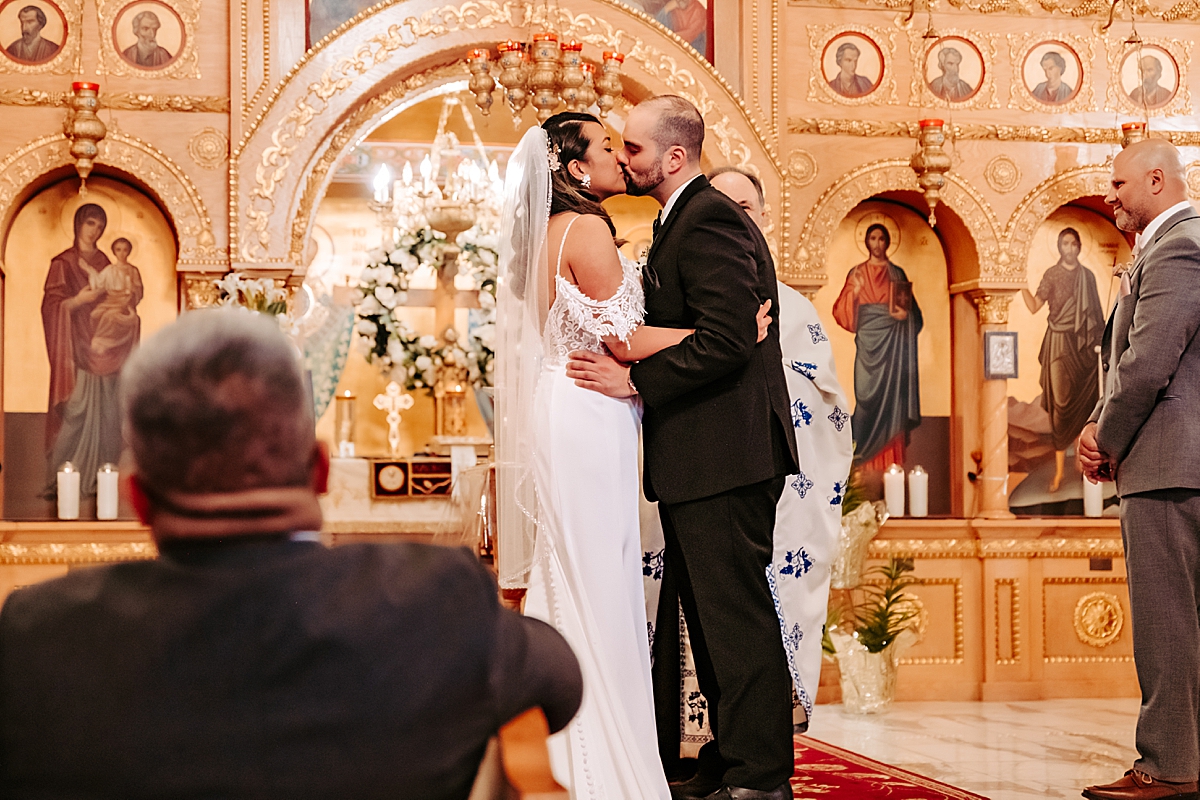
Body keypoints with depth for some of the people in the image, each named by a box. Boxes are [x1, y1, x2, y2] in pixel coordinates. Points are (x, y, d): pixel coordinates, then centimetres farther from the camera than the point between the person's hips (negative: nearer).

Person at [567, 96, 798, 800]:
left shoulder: (709, 221, -14)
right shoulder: (690, 218, 20)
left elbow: (725, 341, -23)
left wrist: (634, 380, -18)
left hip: (723, 455, -11)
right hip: (707, 458, 11)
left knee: (737, 616, -5)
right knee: (712, 615, 15)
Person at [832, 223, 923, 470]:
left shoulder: (897, 274, 11)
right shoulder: (857, 273, 10)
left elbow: (912, 309, 13)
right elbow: (842, 311, 4)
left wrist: (906, 314, -8)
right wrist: (854, 292, -13)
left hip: (892, 340, 0)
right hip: (868, 340, 0)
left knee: (891, 395, -4)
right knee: (867, 394, -6)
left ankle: (891, 465, -1)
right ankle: (865, 457, -2)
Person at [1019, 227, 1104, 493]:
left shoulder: (1088, 276, 10)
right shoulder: (1052, 274, 3)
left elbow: (1096, 311, 13)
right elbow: (1034, 306, -6)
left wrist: (1101, 341, 7)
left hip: (1084, 343, 2)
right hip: (1060, 344, -2)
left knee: (1084, 400, -1)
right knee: (1061, 402, -4)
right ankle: (1060, 468, -2)